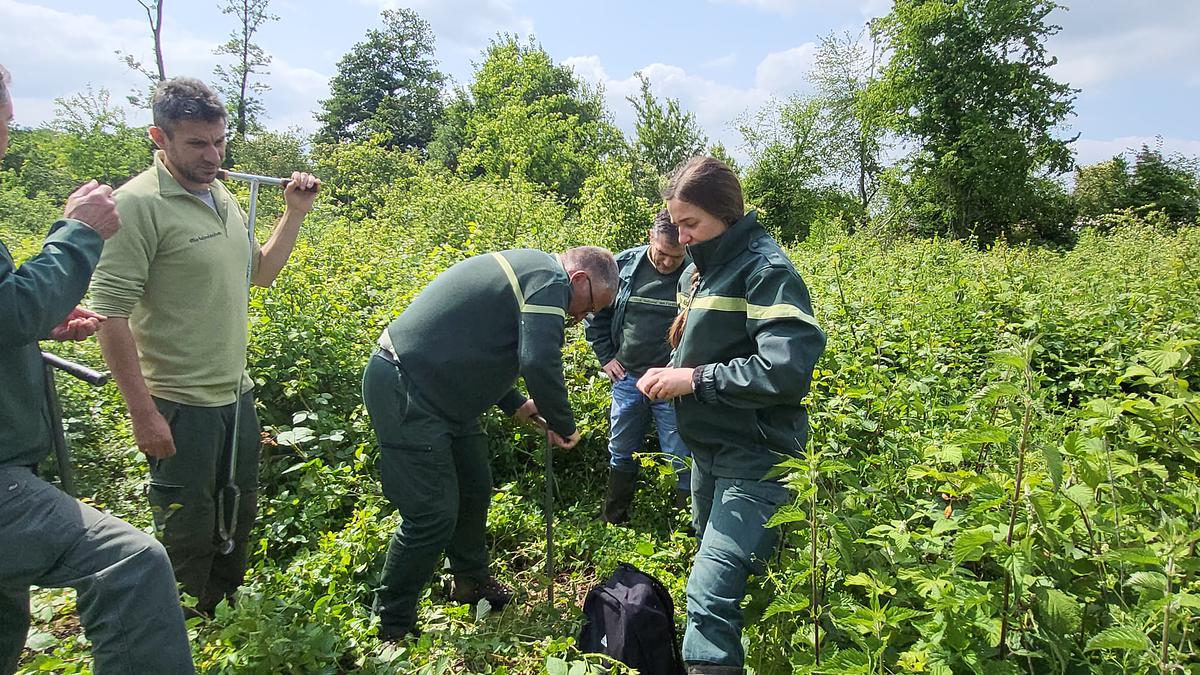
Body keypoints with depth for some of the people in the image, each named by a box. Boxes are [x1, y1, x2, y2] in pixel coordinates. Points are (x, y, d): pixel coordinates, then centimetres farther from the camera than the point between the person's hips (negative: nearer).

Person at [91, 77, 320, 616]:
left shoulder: (224, 198, 8)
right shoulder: (138, 204, -17)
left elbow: (260, 272, 20)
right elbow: (110, 314, -20)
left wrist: (294, 213, 7)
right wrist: (143, 413, -21)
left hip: (236, 394, 8)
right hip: (179, 406, -8)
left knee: (237, 517, 22)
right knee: (190, 536, 8)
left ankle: (229, 615, 43)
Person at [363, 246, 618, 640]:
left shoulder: (526, 268, 16)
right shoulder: (550, 279, -16)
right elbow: (540, 363, -27)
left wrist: (515, 404, 15)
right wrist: (564, 426, -12)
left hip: (440, 394, 11)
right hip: (404, 394, -11)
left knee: (474, 489, 19)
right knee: (433, 514, -6)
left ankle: (471, 581, 39)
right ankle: (391, 629, 11)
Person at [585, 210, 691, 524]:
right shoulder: (624, 264, -3)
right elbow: (596, 310, 11)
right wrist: (606, 356, 7)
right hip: (627, 378, 4)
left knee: (681, 462, 4)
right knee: (621, 455, 18)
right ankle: (610, 522, 37)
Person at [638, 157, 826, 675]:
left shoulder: (765, 268, -15)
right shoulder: (701, 268, 10)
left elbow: (789, 371, -25)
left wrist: (696, 379, -20)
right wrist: (671, 373, 3)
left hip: (755, 458, -9)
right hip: (709, 447, 9)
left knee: (710, 595, -16)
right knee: (713, 561, 23)